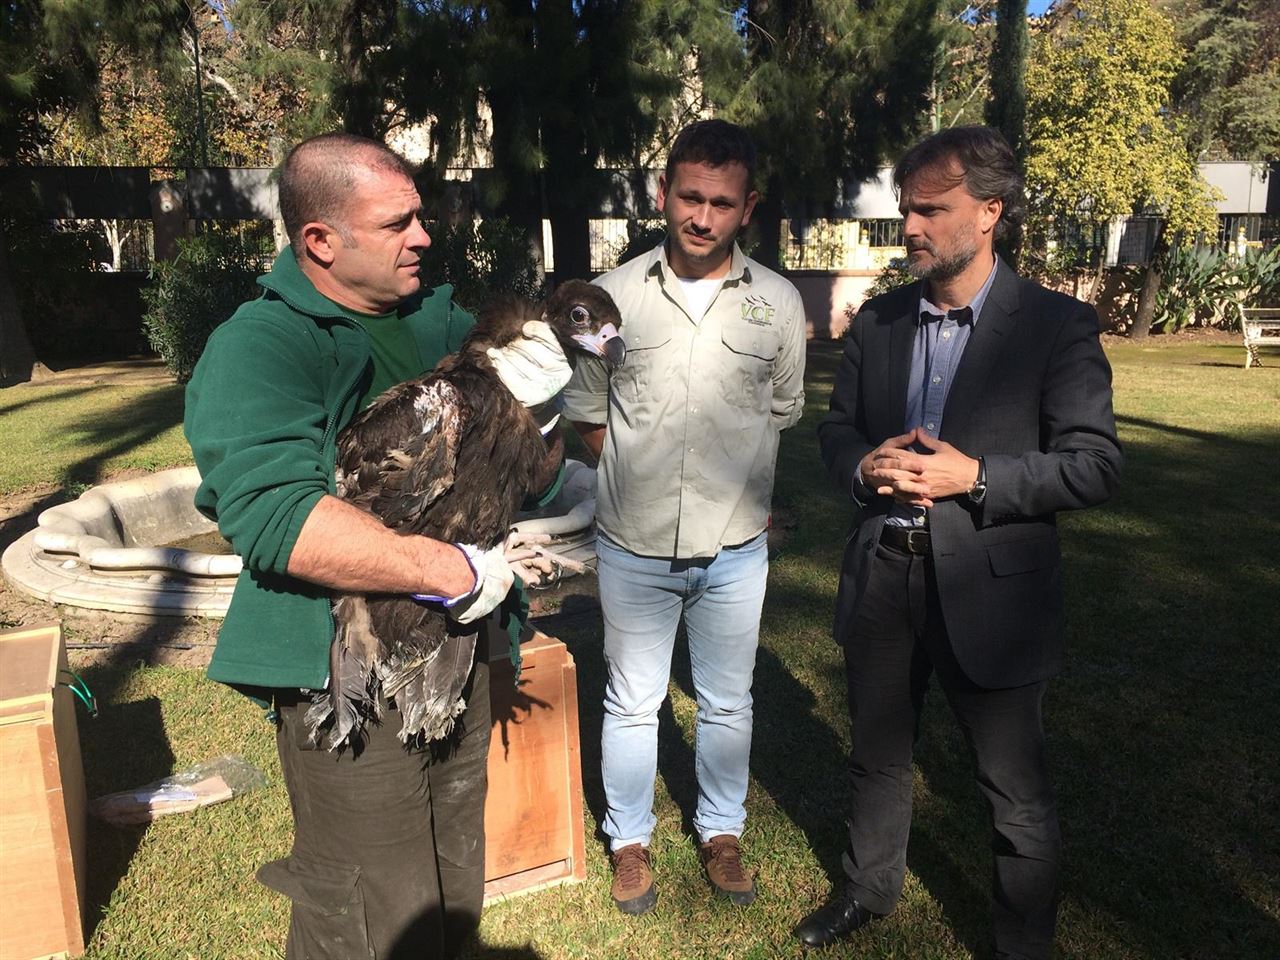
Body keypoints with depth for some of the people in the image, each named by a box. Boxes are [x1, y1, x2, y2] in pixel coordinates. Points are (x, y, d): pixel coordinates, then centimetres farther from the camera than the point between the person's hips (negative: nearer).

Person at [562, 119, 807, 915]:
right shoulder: (615, 295, -6)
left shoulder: (778, 303, -4)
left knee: (728, 704, 17)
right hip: (634, 548, 0)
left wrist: (734, 483, 6)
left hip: (734, 550, 1)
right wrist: (641, 474, 0)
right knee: (632, 704, 14)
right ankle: (630, 840, 35)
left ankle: (722, 832, 39)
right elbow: (586, 412, 4)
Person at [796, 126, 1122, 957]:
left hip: (988, 590, -4)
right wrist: (865, 466, -11)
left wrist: (975, 477, -22)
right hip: (883, 577, 5)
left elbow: (1096, 466, -10)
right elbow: (838, 428, 12)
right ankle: (871, 890, 46)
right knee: (879, 756, 22)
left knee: (1017, 788, 11)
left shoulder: (1057, 325, -9)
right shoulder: (878, 320, 5)